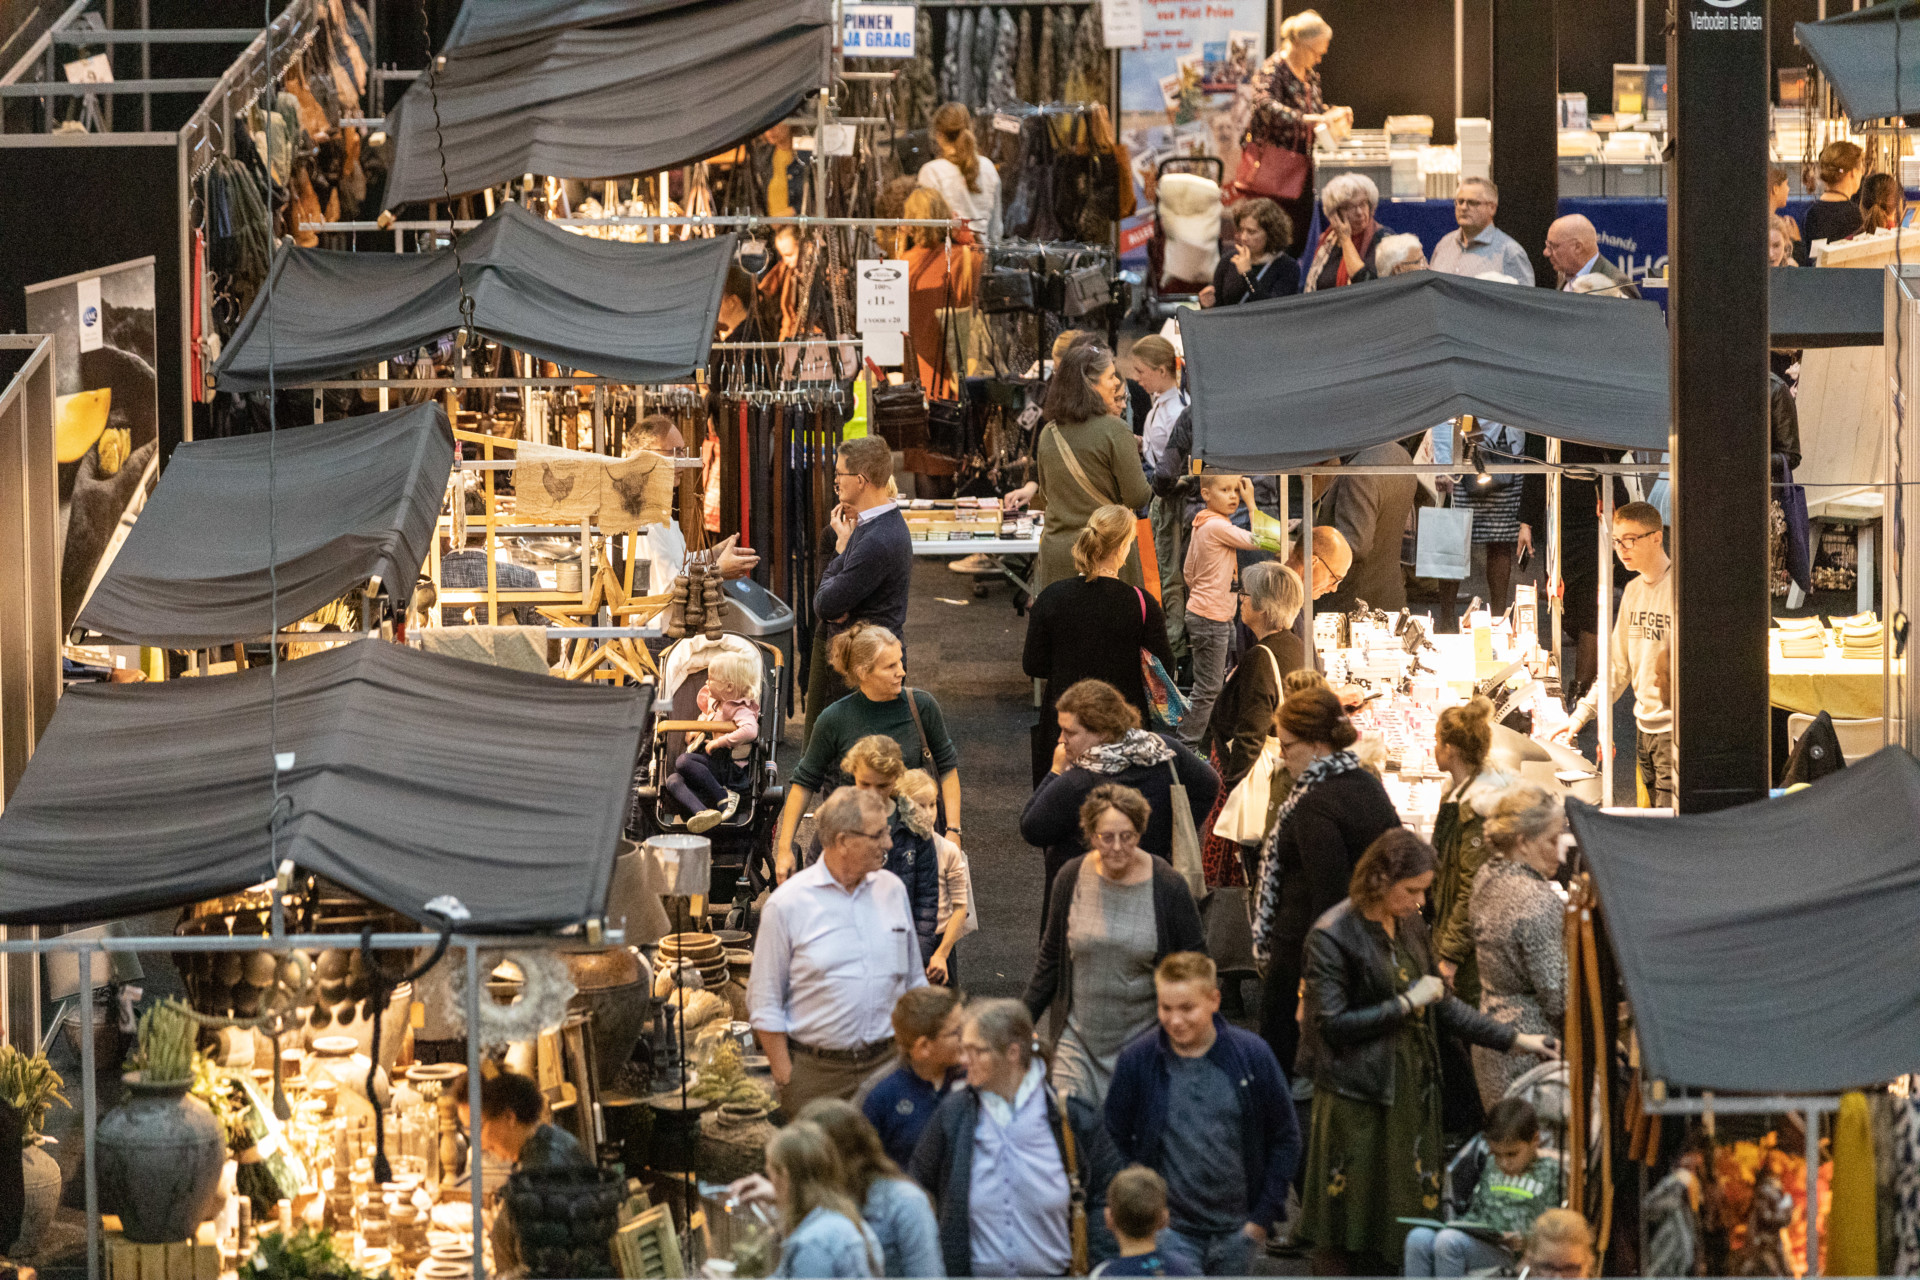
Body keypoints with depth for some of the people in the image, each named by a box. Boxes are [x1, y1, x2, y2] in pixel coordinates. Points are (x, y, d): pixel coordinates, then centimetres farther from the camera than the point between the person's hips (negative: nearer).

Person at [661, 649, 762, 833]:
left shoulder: (740, 710, -10)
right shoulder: (714, 703, 20)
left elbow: (749, 730, -30)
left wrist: (719, 742, -26)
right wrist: (694, 729, 24)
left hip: (731, 768, -9)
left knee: (684, 761, -31)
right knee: (672, 781, -20)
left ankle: (724, 797, -25)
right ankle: (701, 813, -47)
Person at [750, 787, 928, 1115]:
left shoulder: (893, 891, 9)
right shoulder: (788, 904, -6)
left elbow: (914, 983, 18)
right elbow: (764, 1004, -3)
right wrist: (785, 1079, -6)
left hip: (887, 1063, 3)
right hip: (816, 1072, -3)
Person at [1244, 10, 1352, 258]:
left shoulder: (1310, 75, 12)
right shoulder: (1272, 71, -14)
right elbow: (1267, 105, -33)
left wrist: (1334, 112, 5)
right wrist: (1309, 119, -42)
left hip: (1301, 162, 8)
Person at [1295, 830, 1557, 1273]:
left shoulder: (1410, 925, 11)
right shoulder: (1333, 936, -12)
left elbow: (1440, 1004, 18)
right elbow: (1331, 1024, -16)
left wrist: (1511, 1039, 11)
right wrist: (1404, 1005, -15)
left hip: (1411, 1087, 7)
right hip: (1356, 1099, -7)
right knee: (1346, 1236, -3)